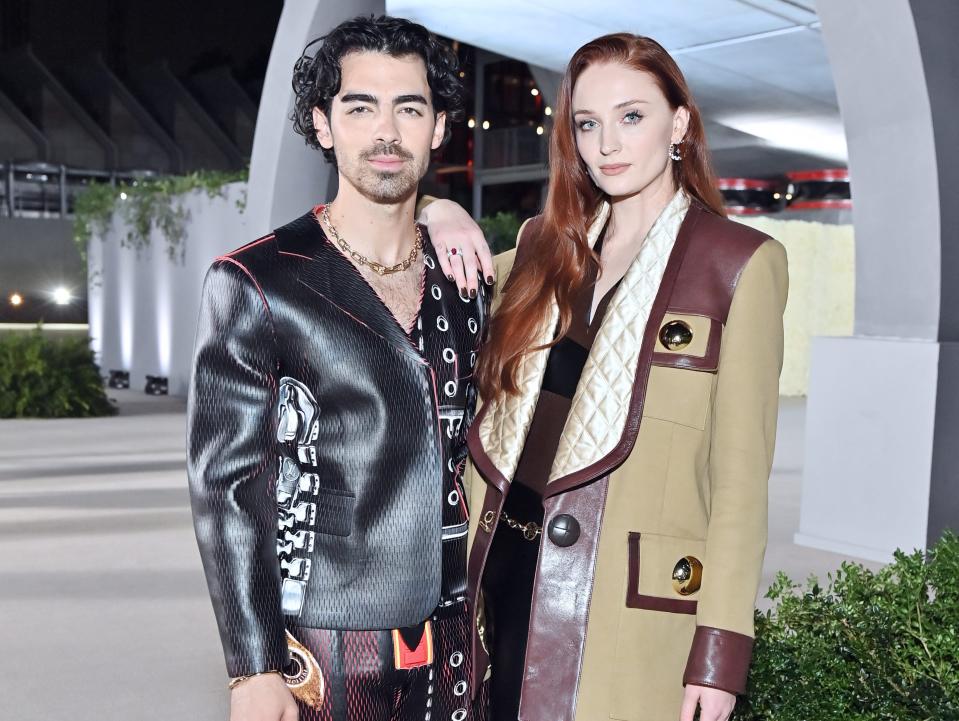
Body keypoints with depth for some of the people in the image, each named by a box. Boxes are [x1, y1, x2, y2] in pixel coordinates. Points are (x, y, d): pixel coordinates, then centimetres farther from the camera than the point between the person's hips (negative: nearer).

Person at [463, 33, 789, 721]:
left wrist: (720, 647, -12)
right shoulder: (543, 248, 9)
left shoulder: (742, 262, -4)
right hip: (510, 579, 4)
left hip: (633, 606, -4)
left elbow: (740, 471, -7)